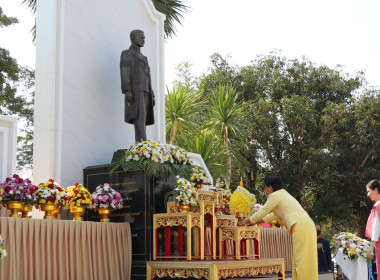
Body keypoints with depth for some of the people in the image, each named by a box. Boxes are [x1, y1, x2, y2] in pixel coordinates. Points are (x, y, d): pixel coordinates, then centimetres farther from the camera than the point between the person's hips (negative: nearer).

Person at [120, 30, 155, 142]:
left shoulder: (143, 58, 29)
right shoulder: (126, 54, 3)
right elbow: (124, 73, -10)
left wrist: (152, 96, 17)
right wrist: (127, 91, -24)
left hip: (145, 93, 9)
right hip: (135, 92, -9)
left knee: (142, 121, -1)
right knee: (139, 118, -22)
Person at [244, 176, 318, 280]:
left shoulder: (275, 196, -2)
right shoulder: (283, 194, 27)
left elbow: (261, 212, 2)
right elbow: (273, 215, 34)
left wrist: (246, 222, 15)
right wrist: (254, 223, 36)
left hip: (301, 226, -9)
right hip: (306, 225, 9)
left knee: (302, 260, -9)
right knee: (300, 260, 10)